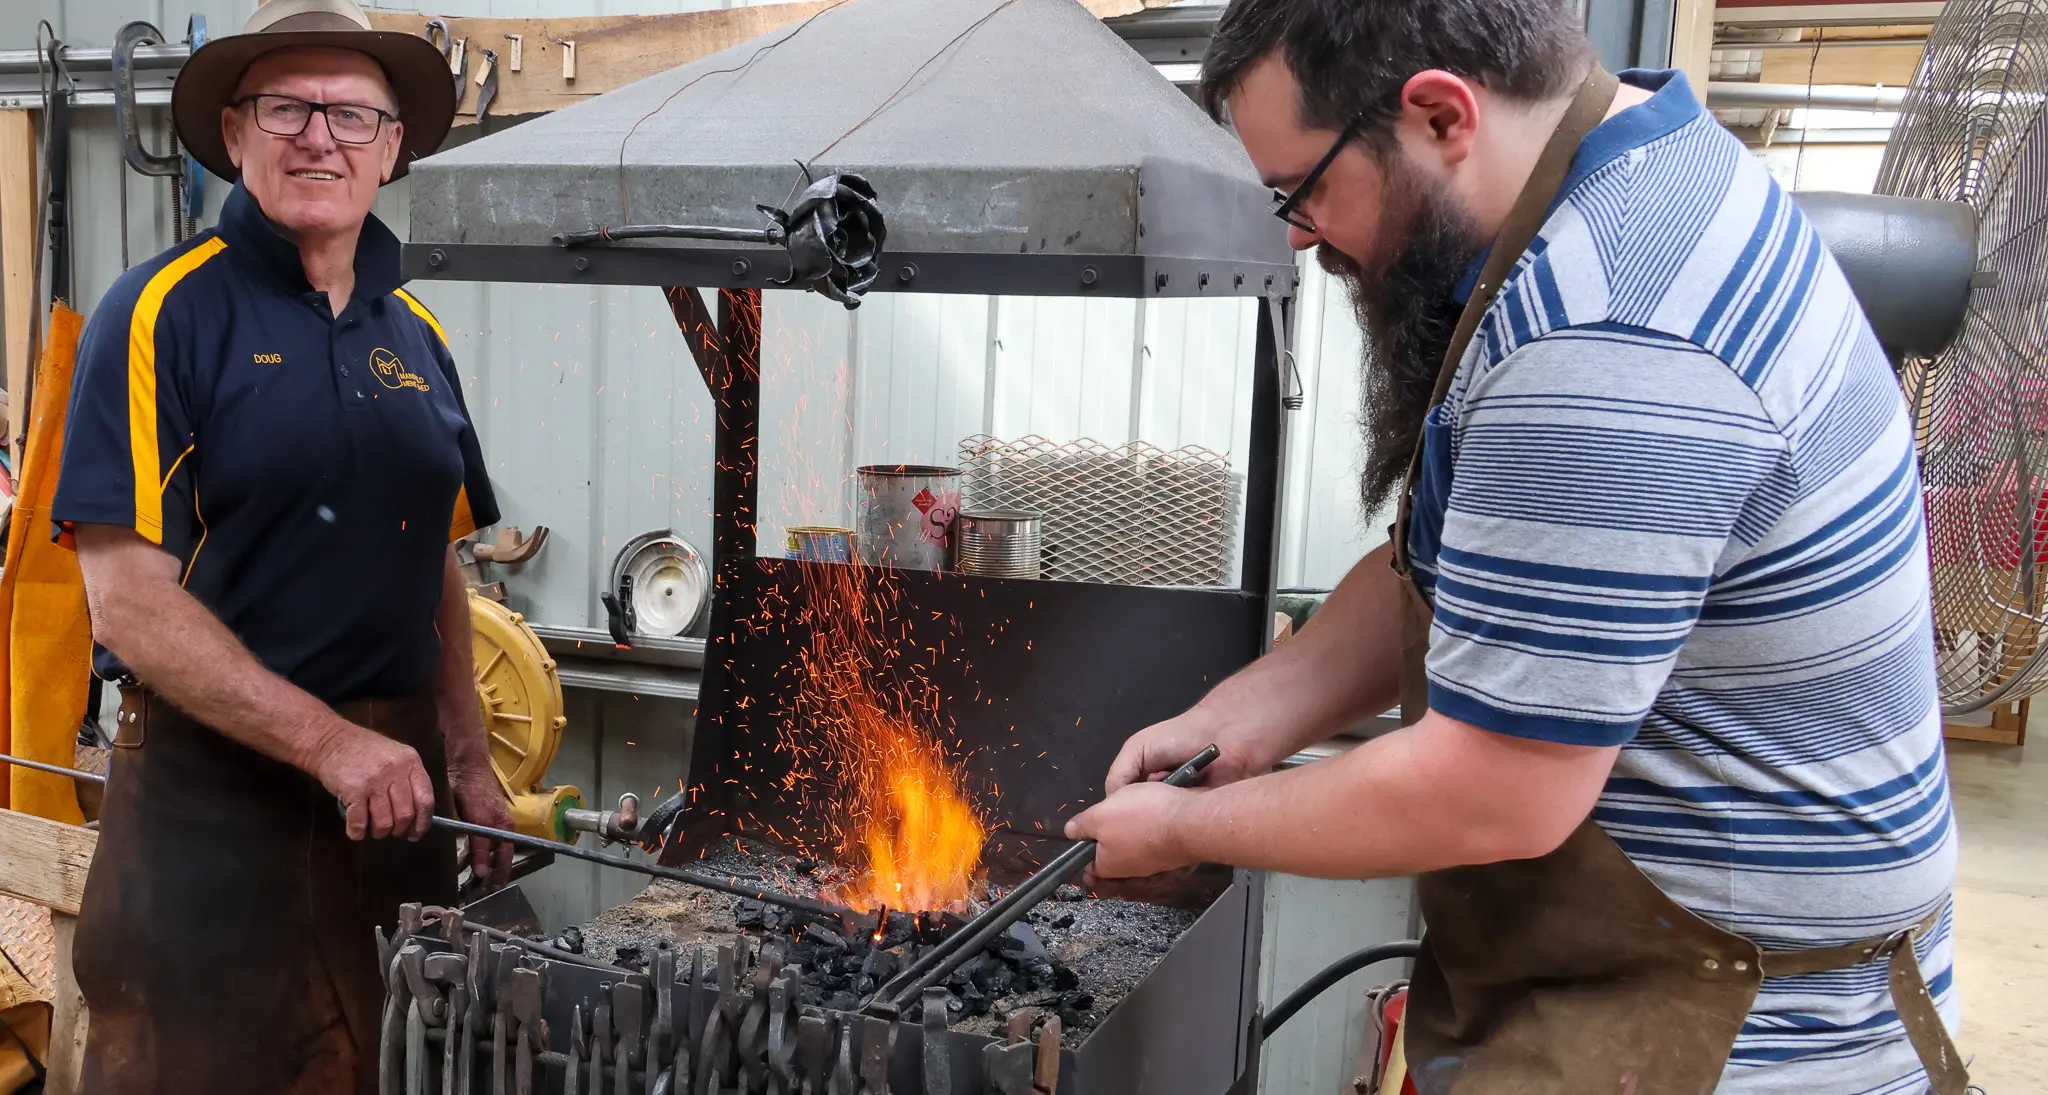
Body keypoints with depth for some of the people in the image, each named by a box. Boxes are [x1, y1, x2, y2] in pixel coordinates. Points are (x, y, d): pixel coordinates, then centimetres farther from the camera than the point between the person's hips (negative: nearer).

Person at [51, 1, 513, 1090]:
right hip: (208, 787, -5)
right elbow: (130, 600, -15)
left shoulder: (414, 335, 10)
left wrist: (466, 758, 8)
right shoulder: (163, 312, -8)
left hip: (396, 788, 5)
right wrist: (329, 742, -20)